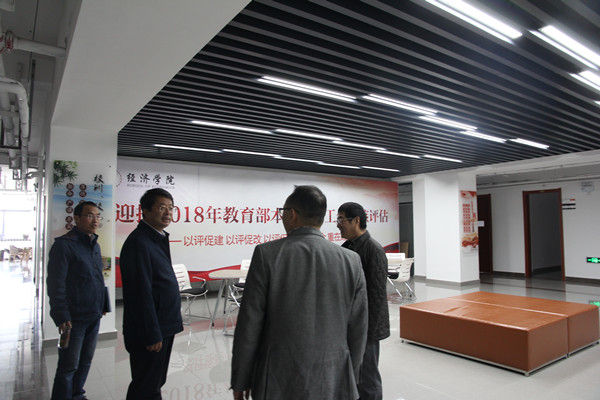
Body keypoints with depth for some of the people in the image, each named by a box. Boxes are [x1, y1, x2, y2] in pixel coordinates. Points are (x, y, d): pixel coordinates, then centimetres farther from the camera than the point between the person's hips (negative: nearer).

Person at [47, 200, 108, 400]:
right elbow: (55, 284, -15)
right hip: (74, 318, -7)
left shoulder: (95, 245, 11)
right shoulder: (64, 245, -13)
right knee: (69, 366, 3)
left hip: (94, 316, 8)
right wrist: (61, 316, -16)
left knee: (86, 361, 19)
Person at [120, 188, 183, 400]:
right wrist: (152, 335, -20)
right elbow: (141, 293, -22)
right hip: (150, 330, -9)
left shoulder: (159, 238, 11)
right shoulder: (138, 242, -19)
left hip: (164, 327, 9)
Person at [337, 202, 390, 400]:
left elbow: (377, 294, -18)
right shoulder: (347, 247, 8)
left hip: (365, 327, -8)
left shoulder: (373, 250, -17)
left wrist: (368, 330, -18)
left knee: (367, 381, 5)